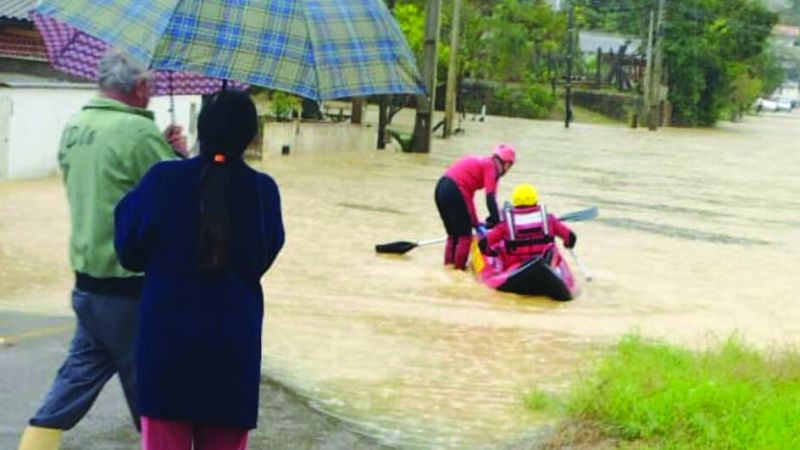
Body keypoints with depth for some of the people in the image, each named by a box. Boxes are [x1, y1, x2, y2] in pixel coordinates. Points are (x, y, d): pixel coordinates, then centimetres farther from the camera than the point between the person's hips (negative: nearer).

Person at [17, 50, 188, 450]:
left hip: (89, 275, 8)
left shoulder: (74, 127, 7)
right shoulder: (138, 131, -18)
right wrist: (177, 155, 1)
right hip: (131, 285, -8)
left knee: (79, 374, 16)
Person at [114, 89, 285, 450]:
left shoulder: (163, 180, -10)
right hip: (234, 339, 1)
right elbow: (264, 258, 4)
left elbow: (130, 254, -2)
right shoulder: (263, 190, -6)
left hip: (167, 336, -1)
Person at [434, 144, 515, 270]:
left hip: (441, 187, 9)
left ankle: (449, 263, 22)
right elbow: (490, 197, -10)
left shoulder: (480, 163, 26)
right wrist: (496, 221, -10)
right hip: (454, 192, -9)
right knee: (465, 234, 4)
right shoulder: (490, 166, 1)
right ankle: (459, 266, 7)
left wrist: (474, 222, 29)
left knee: (453, 233, 21)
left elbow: (468, 195, 28)